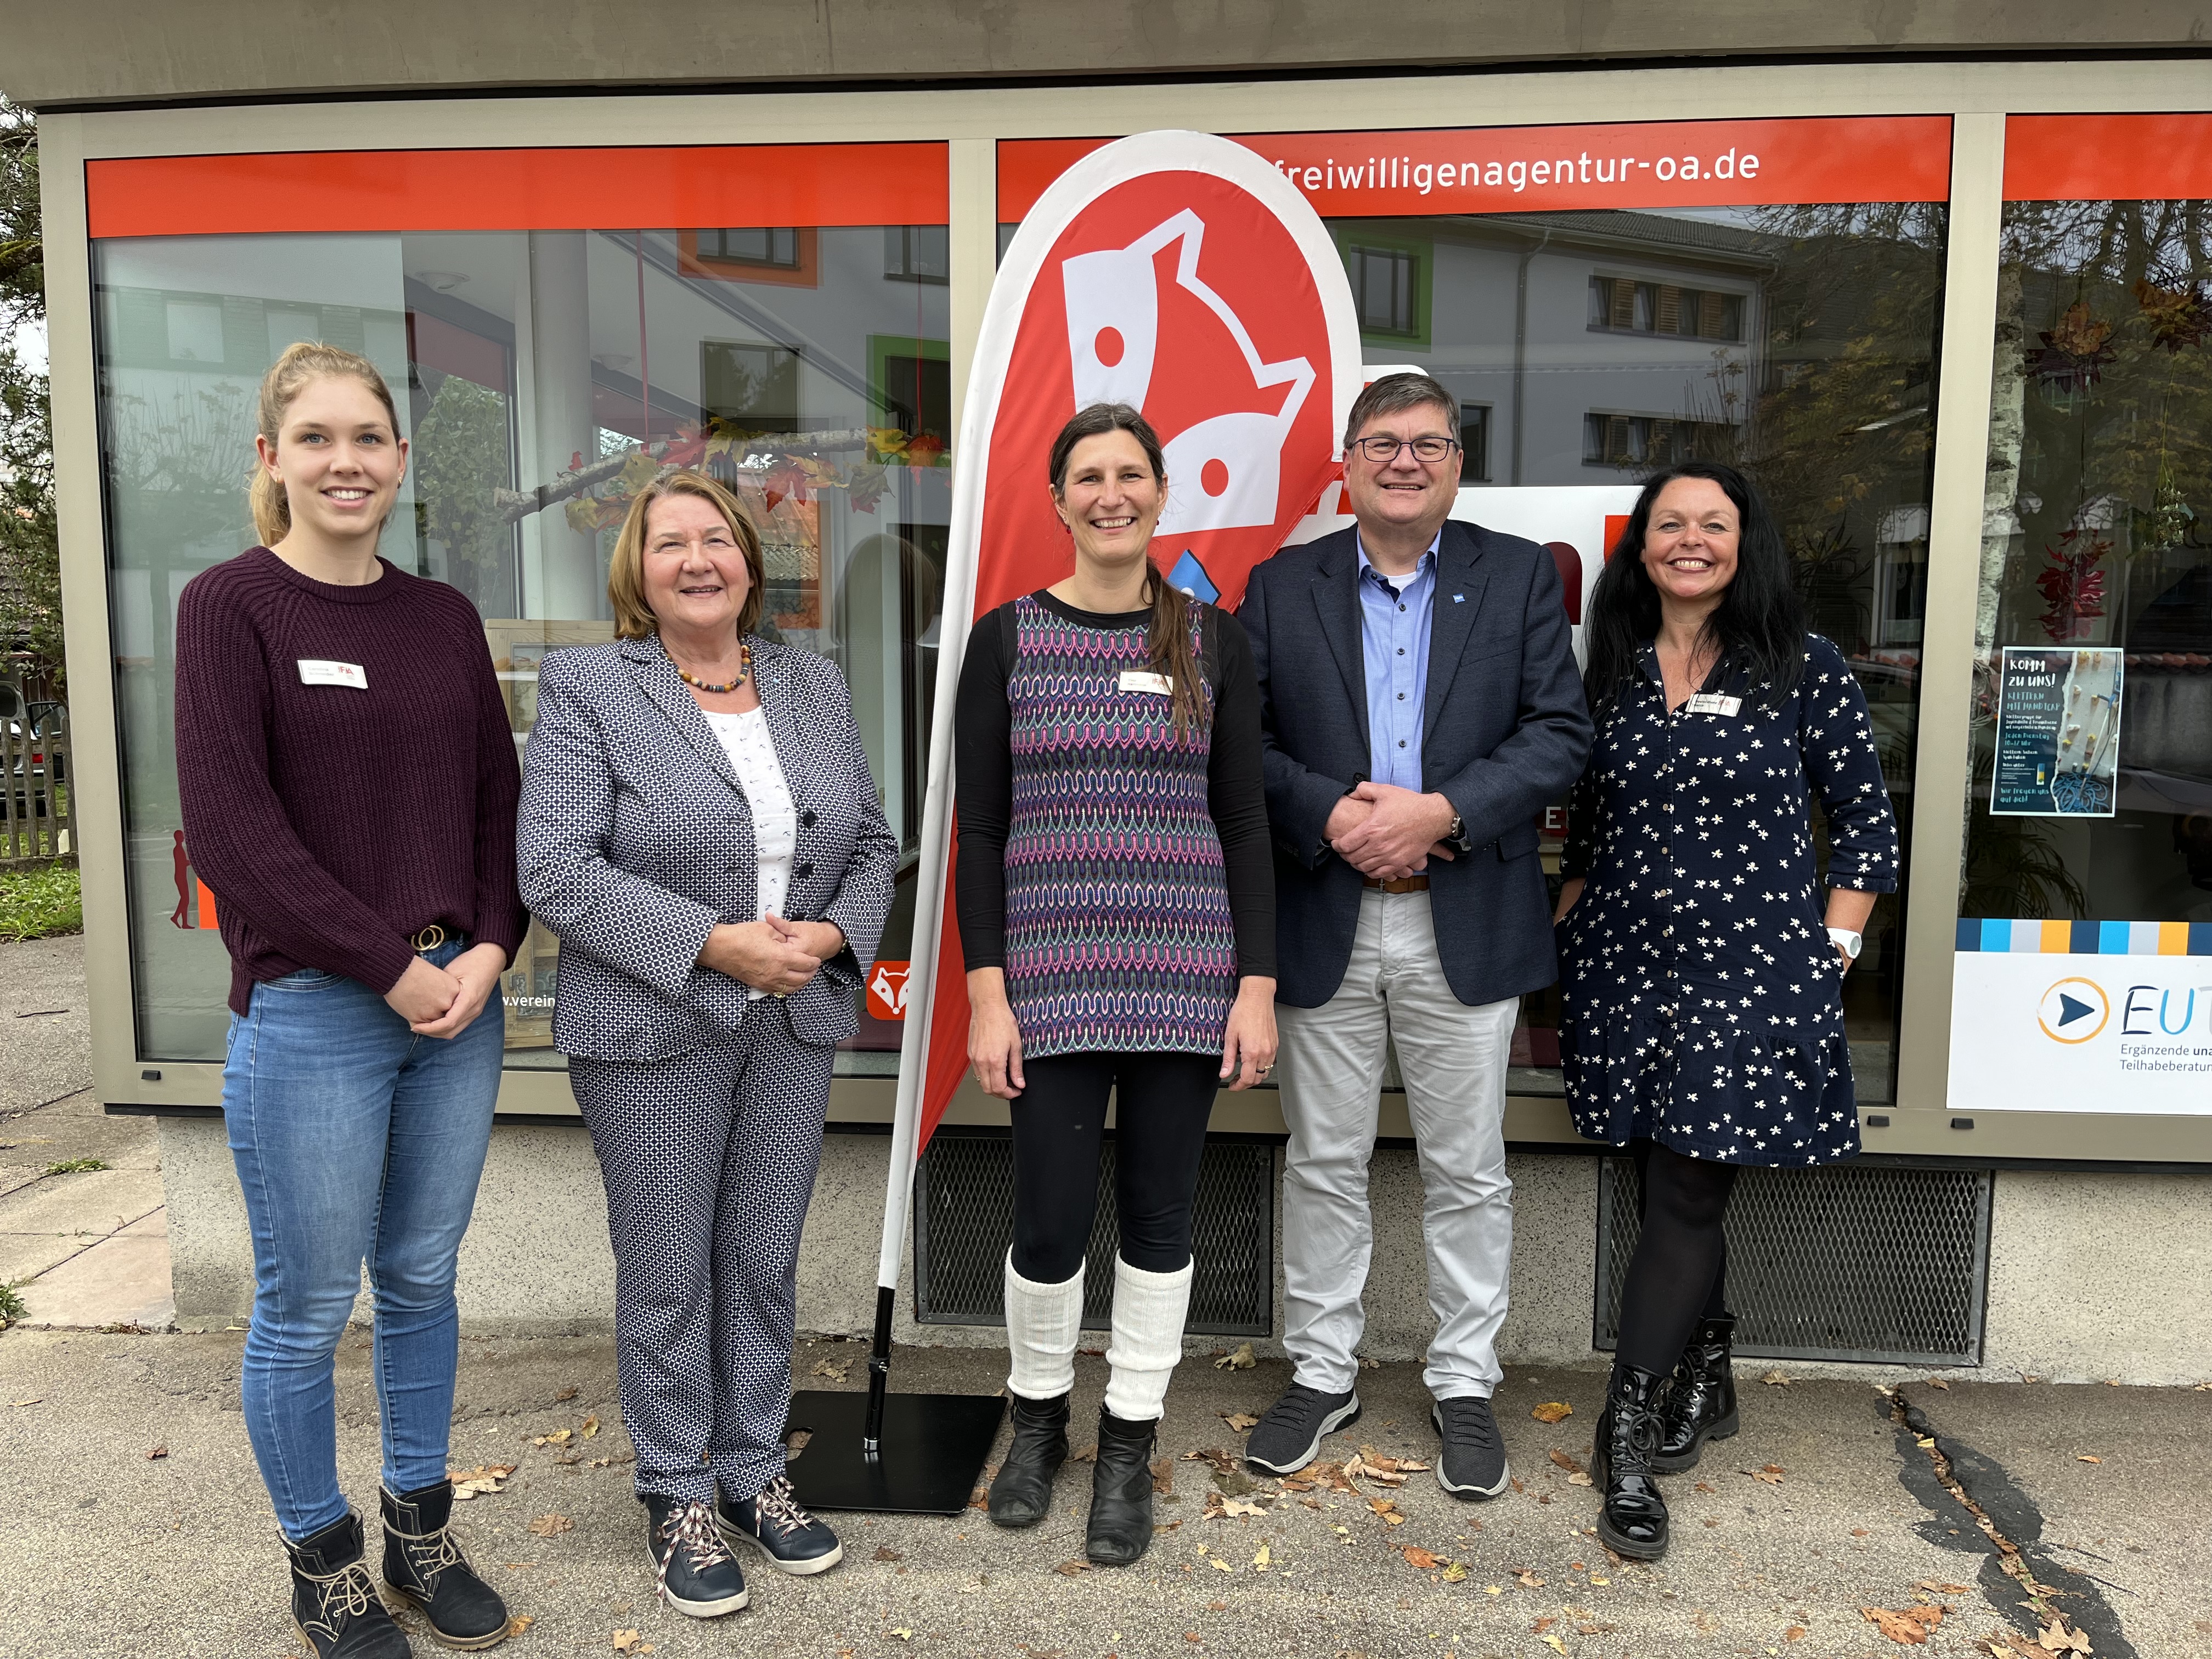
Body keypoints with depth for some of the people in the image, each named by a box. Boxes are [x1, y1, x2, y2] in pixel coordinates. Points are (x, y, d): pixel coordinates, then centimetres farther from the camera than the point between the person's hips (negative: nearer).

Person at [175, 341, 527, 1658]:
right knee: (308, 1308, 8)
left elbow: (500, 798, 10)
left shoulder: (444, 616, 9)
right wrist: (394, 968, -13)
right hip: (309, 1013, -4)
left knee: (423, 1281, 16)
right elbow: (229, 829, -12)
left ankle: (420, 1528, 34)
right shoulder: (231, 605, -5)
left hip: (461, 1002, 5)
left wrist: (489, 950, -5)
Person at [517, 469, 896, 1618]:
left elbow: (873, 843, 11)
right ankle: (677, 1499, 27)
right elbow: (556, 870, -14)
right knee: (667, 1273, 8)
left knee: (766, 1261, 14)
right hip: (655, 1031, -4)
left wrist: (835, 933, -8)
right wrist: (713, 944, -21)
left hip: (797, 1024, 4)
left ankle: (754, 1475, 32)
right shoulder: (585, 687, -5)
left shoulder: (816, 687, 9)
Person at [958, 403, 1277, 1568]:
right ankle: (1037, 1417, 32)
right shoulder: (1007, 637, 2)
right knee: (1051, 1219, 2)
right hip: (1052, 973, -1)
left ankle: (1129, 1448, 30)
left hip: (1185, 972, 1)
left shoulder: (1212, 639, 4)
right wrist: (985, 991, -5)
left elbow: (1243, 818, 4)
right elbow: (979, 826, 1)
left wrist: (1258, 981, -2)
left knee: (1159, 1209, 9)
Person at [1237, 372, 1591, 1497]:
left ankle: (1464, 1384, 28)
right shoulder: (1282, 586, 6)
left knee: (1468, 1171, 10)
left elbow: (1561, 734, -3)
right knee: (1323, 1163, 12)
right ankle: (1322, 1372, 30)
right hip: (1324, 923, 1)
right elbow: (1241, 742, 0)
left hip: (1466, 925, 0)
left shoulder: (1520, 577, 5)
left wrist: (1439, 812, -16)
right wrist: (1330, 816, -16)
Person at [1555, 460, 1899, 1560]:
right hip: (1627, 966, 3)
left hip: (1751, 973, -3)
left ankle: (1628, 1435, 7)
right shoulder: (1611, 673, 8)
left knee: (1683, 1200, -3)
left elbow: (1866, 821, 2)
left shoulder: (1805, 671, -1)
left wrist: (1827, 953, -4)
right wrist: (1563, 937, 9)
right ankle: (1707, 1376, 34)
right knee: (1679, 1191, 13)